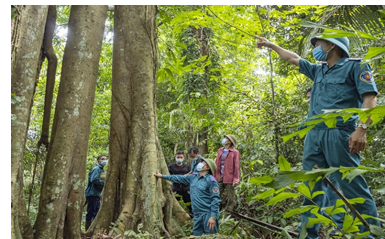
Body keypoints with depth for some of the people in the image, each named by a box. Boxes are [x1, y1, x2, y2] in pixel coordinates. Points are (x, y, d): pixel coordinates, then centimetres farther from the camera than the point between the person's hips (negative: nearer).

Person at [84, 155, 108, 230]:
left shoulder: (102, 170, 19)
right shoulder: (96, 169, -10)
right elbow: (94, 179, -24)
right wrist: (104, 182, -18)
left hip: (97, 194, 10)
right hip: (92, 194, -10)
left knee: (96, 214, 12)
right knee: (90, 213, -6)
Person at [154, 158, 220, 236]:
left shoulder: (211, 181, -11)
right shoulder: (193, 177, 11)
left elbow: (215, 199, -14)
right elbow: (179, 178, 22)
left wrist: (213, 217, -20)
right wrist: (162, 176, 28)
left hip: (208, 215, -7)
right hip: (197, 215, 7)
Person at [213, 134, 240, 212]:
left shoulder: (234, 152, -4)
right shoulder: (220, 150, 12)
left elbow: (236, 166, -7)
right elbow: (216, 164, 13)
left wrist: (236, 179, -12)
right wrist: (214, 176, 10)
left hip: (229, 178, -5)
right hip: (219, 177, 5)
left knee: (230, 198, 4)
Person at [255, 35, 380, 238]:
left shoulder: (355, 65, 4)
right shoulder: (318, 70, 24)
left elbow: (370, 97, -7)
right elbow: (293, 58, 36)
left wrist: (361, 128, -19)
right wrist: (270, 45, 42)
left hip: (339, 133, -7)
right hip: (314, 135, 7)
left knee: (353, 187, -9)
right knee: (312, 188, 6)